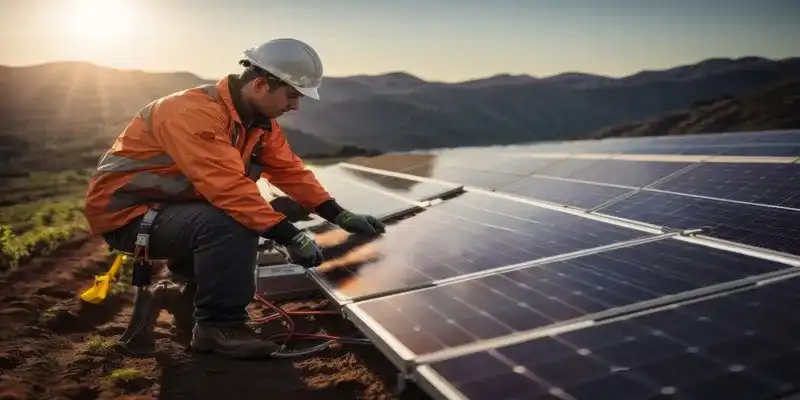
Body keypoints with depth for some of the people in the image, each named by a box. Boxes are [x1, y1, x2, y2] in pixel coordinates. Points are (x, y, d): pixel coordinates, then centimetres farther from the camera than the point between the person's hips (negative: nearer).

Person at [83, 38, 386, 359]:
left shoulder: (257, 119, 1)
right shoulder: (195, 112, -28)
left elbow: (289, 170, 1)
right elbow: (228, 186, -36)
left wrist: (340, 215, -8)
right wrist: (291, 238, -35)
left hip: (171, 207, 10)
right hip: (126, 213, -10)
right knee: (233, 224, -30)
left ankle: (192, 298, 25)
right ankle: (217, 325, -15)